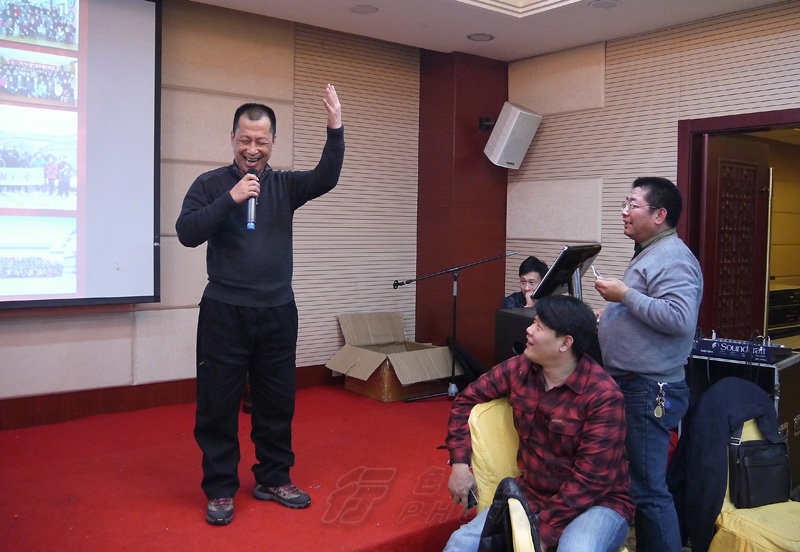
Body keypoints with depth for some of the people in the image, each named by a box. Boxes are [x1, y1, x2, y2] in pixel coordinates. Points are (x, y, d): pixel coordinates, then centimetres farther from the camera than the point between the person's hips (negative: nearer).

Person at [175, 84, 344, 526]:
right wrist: (231, 199, -19)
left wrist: (335, 129, -24)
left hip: (277, 312, 3)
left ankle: (273, 479, 28)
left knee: (277, 402, 12)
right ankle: (220, 489, 20)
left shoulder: (284, 184, 6)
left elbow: (325, 178, -11)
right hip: (224, 312, -2)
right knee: (218, 404, 4)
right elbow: (187, 232, -11)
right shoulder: (211, 184, 1)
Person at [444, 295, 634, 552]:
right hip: (533, 494, 5)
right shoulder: (519, 369, -3)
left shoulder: (603, 396, -20)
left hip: (598, 503, -4)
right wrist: (459, 463, 1)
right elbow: (466, 400, 10)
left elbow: (592, 479, -21)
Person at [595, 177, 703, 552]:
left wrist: (625, 295, -23)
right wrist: (611, 314, 15)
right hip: (633, 386, 11)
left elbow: (680, 319, -31)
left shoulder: (673, 259, -17)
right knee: (641, 481, 20)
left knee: (648, 489, -3)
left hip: (650, 392, -11)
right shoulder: (650, 253, 16)